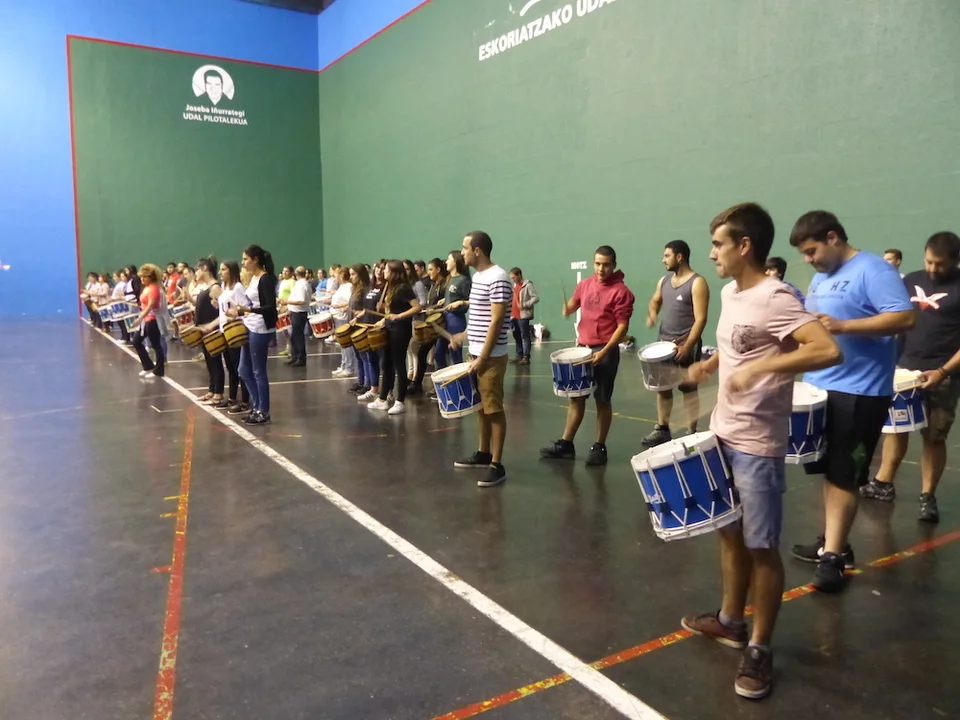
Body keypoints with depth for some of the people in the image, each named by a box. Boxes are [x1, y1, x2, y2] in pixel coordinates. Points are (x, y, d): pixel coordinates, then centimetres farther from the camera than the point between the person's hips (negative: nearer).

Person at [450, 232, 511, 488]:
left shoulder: (498, 279, -16)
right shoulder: (477, 276, 13)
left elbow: (496, 321, -19)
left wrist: (483, 357, -20)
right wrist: (464, 336, 14)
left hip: (491, 356, -9)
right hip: (476, 352, 9)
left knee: (494, 409, -5)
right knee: (481, 406, 16)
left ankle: (497, 465, 0)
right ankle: (483, 453, 29)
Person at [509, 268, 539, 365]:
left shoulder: (528, 285, -10)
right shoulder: (515, 285, 16)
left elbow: (536, 298, -14)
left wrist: (524, 305, -21)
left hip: (523, 316, -8)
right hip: (514, 316, 8)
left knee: (525, 336, -5)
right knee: (517, 336, 11)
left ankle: (526, 357, -4)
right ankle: (519, 355, 18)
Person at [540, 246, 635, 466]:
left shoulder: (621, 291, -12)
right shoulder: (584, 284, 7)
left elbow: (622, 326, -14)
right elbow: (572, 304, 21)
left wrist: (604, 351, -23)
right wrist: (568, 307, -5)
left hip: (605, 352, -6)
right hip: (582, 349, 6)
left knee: (602, 400, 5)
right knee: (575, 397, 11)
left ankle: (599, 447, 16)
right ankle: (566, 444, 19)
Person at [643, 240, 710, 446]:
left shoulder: (697, 283, -13)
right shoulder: (664, 281, 9)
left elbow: (700, 319, -18)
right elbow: (655, 301, 25)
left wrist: (687, 346, -25)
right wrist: (652, 315, 1)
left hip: (686, 344, -7)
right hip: (664, 342, 7)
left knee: (688, 388, -1)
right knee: (662, 385, 12)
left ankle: (692, 433, 6)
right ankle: (662, 429, 22)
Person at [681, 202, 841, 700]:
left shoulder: (775, 300, -19)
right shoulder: (730, 293, 9)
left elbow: (828, 350, -29)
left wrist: (760, 368, -33)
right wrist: (710, 364, 9)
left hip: (757, 446, -9)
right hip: (721, 435, 9)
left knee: (761, 546, 4)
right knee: (729, 532, 19)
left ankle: (759, 649, 19)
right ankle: (731, 621, 37)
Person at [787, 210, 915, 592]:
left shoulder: (872, 269, -12)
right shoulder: (820, 278, 14)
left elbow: (904, 317, -22)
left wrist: (843, 326, -29)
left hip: (858, 394, -8)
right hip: (820, 388, 9)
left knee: (843, 476, -1)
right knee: (829, 471, 15)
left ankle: (833, 555, 7)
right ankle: (832, 542, 27)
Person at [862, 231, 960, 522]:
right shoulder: (911, 280, 8)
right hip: (904, 368, 4)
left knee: (934, 437, 3)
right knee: (895, 427, 10)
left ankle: (927, 497, 14)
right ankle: (883, 484, 23)